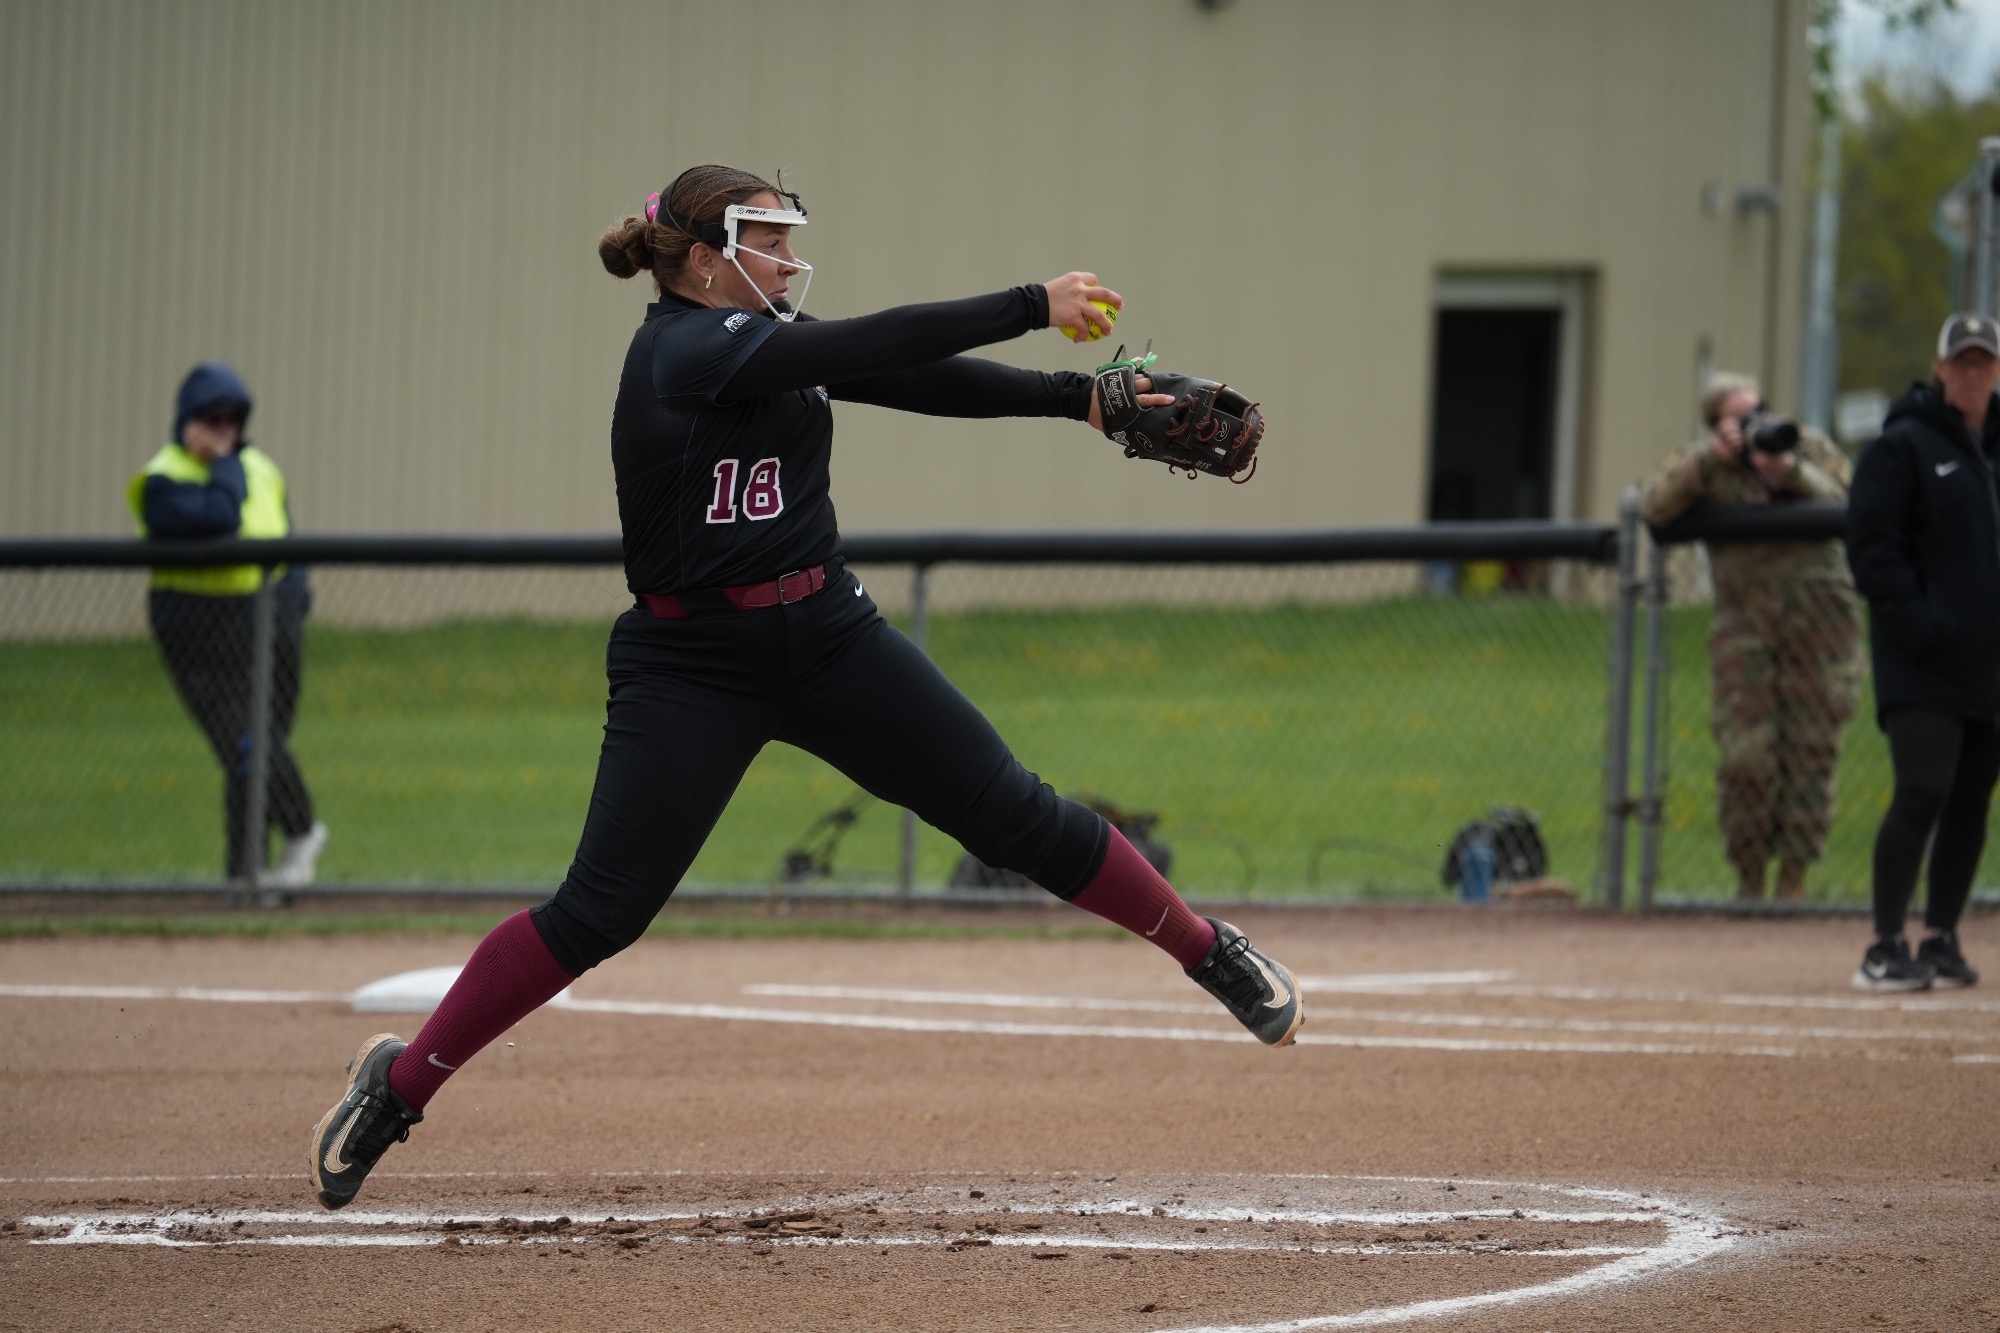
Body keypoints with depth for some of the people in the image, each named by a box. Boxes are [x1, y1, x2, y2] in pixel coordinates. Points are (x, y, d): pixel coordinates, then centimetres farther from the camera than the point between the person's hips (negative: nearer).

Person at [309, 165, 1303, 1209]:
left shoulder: (774, 340, 9)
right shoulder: (679, 350, -15)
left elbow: (918, 382, 2)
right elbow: (878, 348, -22)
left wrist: (1080, 398, -9)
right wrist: (1033, 307, -19)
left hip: (829, 640, 6)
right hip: (692, 663, -6)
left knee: (1014, 815, 4)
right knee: (601, 909, -9)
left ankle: (1209, 952, 18)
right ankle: (400, 1083, 3)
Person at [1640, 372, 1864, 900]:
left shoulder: (1813, 449, 8)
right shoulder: (1706, 467, 6)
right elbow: (1654, 508, -9)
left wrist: (1793, 476, -16)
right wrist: (1713, 456, -16)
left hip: (1820, 622, 0)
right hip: (1745, 630, 0)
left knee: (1811, 752, -1)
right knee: (1745, 756, -8)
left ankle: (1794, 880, 6)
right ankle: (1749, 878, 5)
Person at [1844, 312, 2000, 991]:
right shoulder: (1904, 446, -4)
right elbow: (1871, 541, -9)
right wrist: (1914, 620, -18)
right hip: (1922, 664, -7)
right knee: (1923, 790, -15)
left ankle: (1941, 938, 18)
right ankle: (1884, 950, -13)